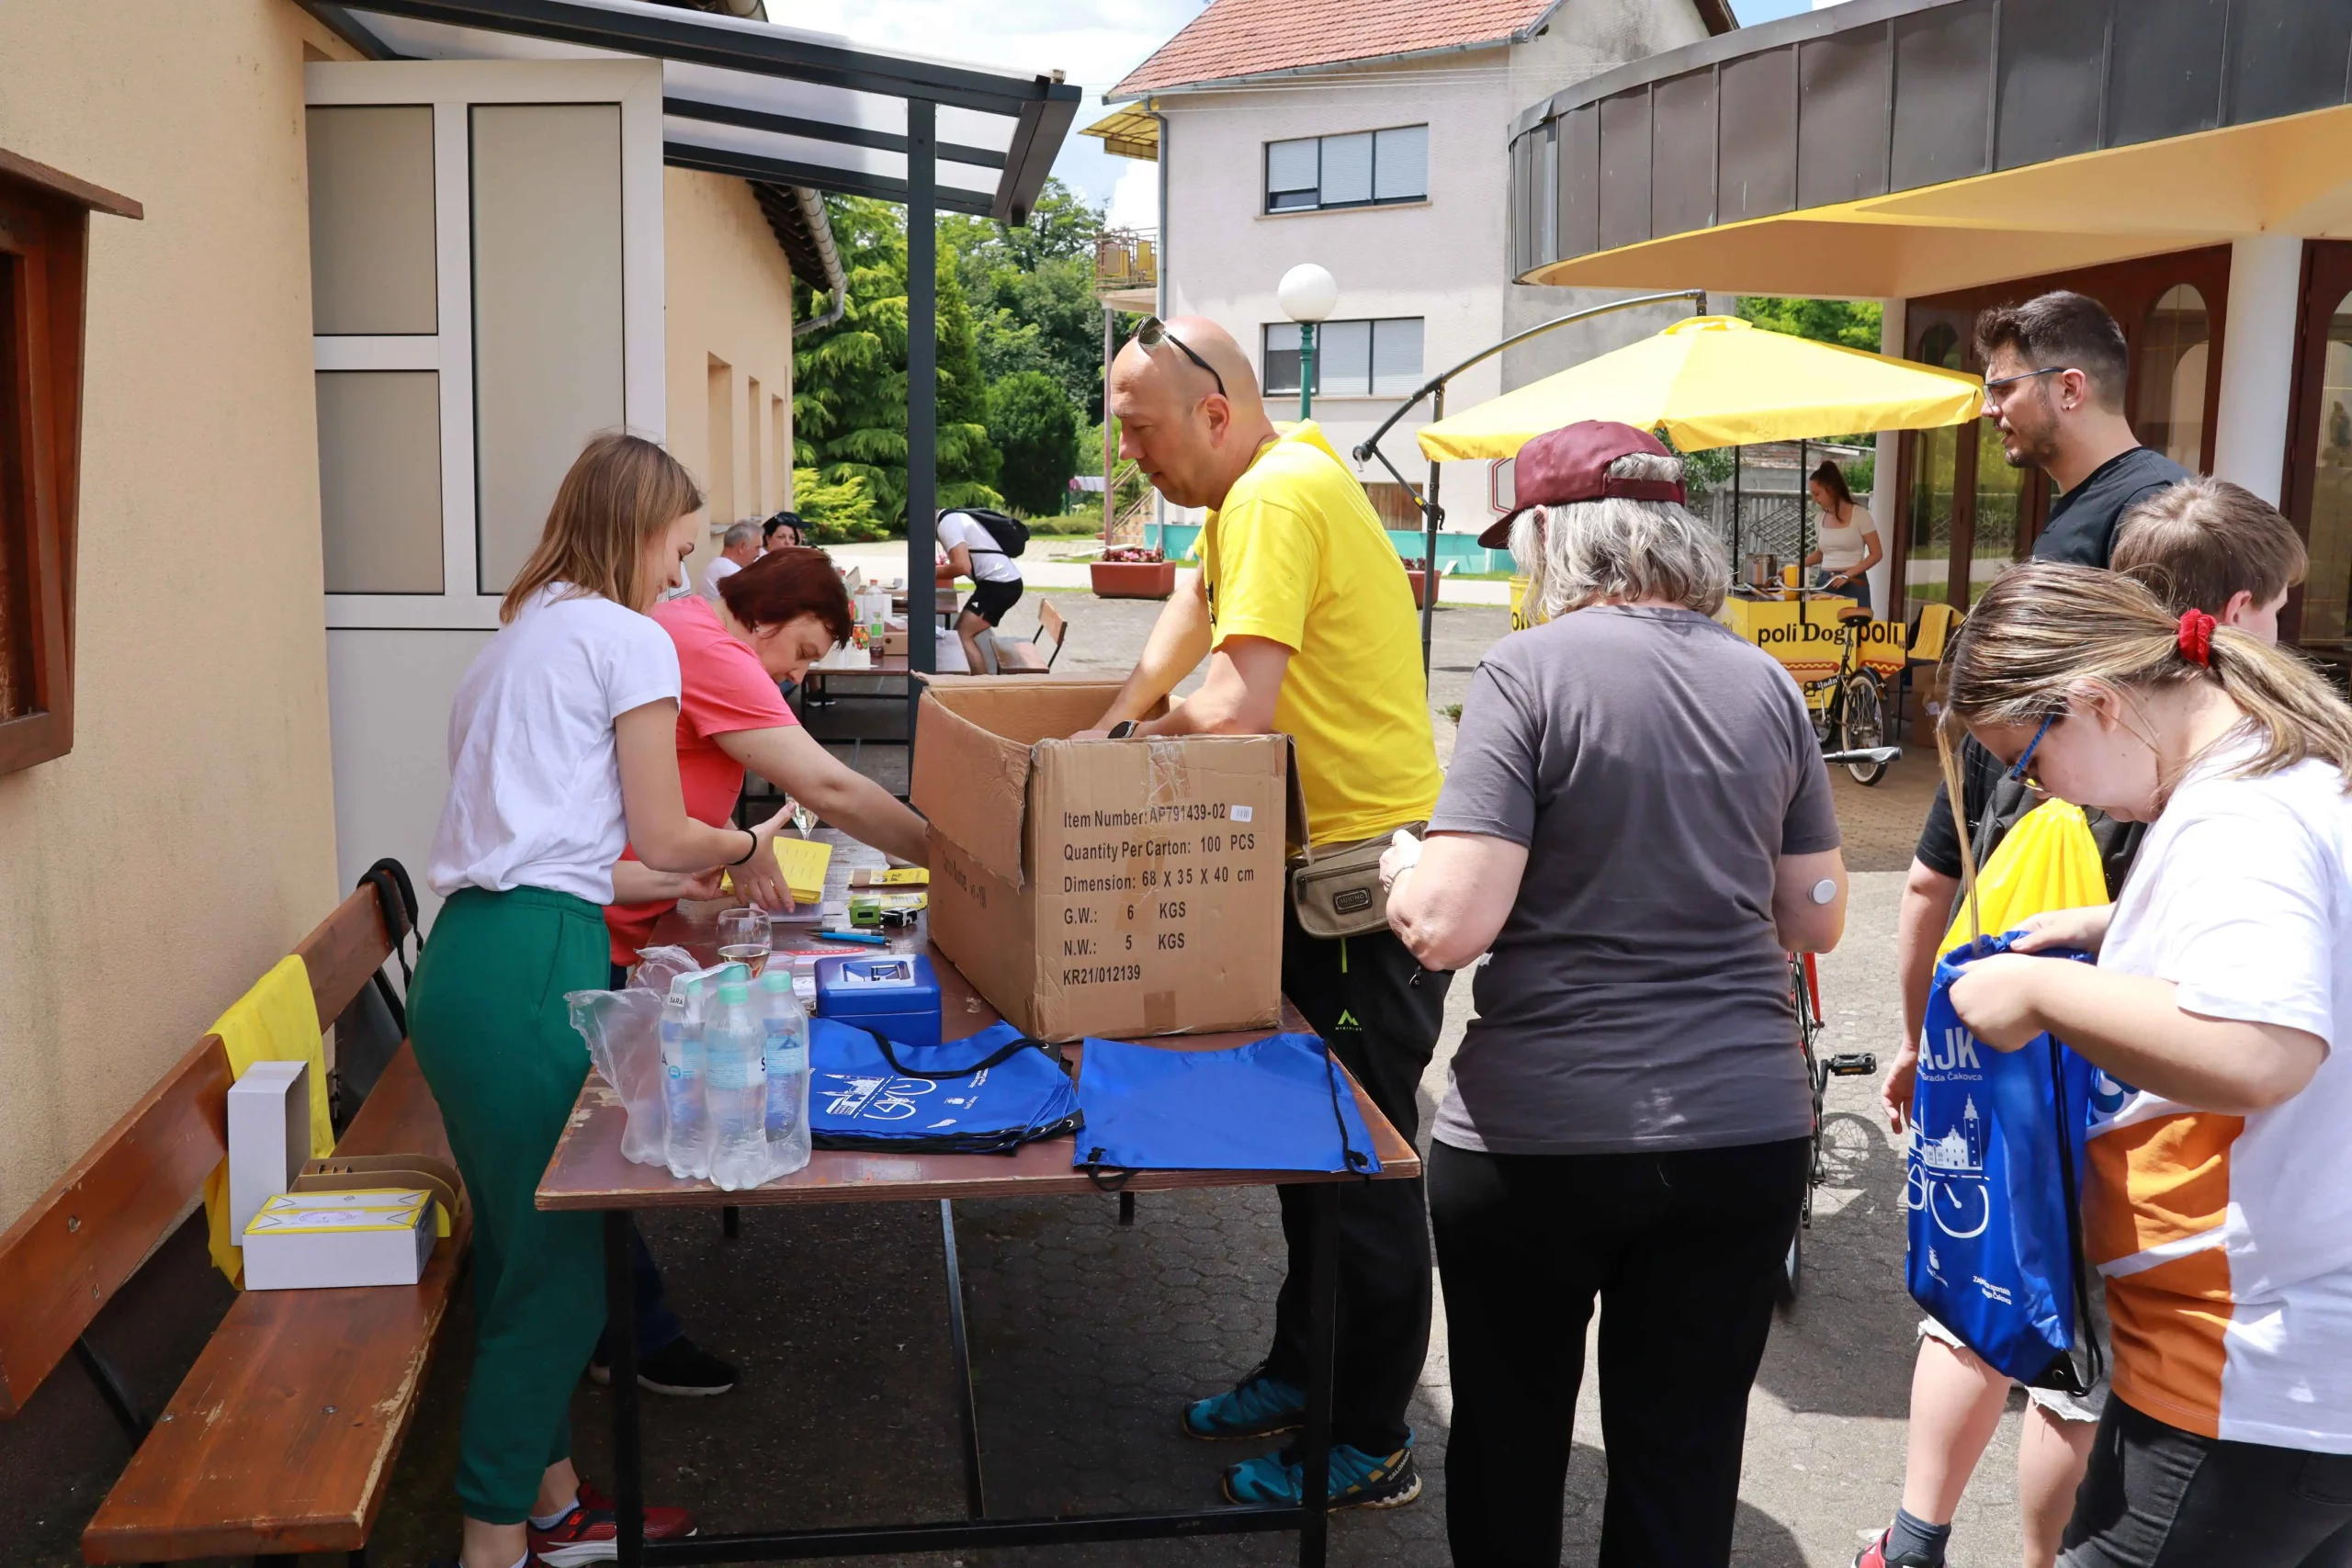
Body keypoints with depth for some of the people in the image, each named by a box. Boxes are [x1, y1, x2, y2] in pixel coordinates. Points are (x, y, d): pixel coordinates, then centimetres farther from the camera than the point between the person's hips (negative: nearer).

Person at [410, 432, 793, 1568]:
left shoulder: (513, 641, 23)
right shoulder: (629, 639, -3)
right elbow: (664, 842, -2)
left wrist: (692, 878, 30)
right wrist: (746, 847, 18)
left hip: (463, 956, 9)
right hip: (533, 968, -9)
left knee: (529, 1250, 17)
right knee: (560, 1263, 0)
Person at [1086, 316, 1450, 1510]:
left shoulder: (1279, 495, -21)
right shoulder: (1256, 482, 10)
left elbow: (1238, 711, -29)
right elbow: (1199, 596, 24)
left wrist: (1138, 733, -9)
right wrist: (1121, 719, 11)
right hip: (1320, 867, 10)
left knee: (1362, 1166, 0)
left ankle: (1370, 1446, 13)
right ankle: (1302, 1370, 35)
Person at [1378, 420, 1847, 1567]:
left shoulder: (1529, 671, -10)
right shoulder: (1767, 685, 5)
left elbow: (1449, 926, -17)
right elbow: (1816, 920, 12)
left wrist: (1398, 868, 3)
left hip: (1538, 1134, -4)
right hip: (1745, 1130, 4)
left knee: (1510, 1431, 18)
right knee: (1683, 1461, 13)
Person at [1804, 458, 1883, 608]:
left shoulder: (1859, 515, -6)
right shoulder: (1821, 517, 9)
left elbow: (1876, 554, -6)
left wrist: (1847, 574, -15)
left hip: (1853, 585, -5)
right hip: (1826, 584, 5)